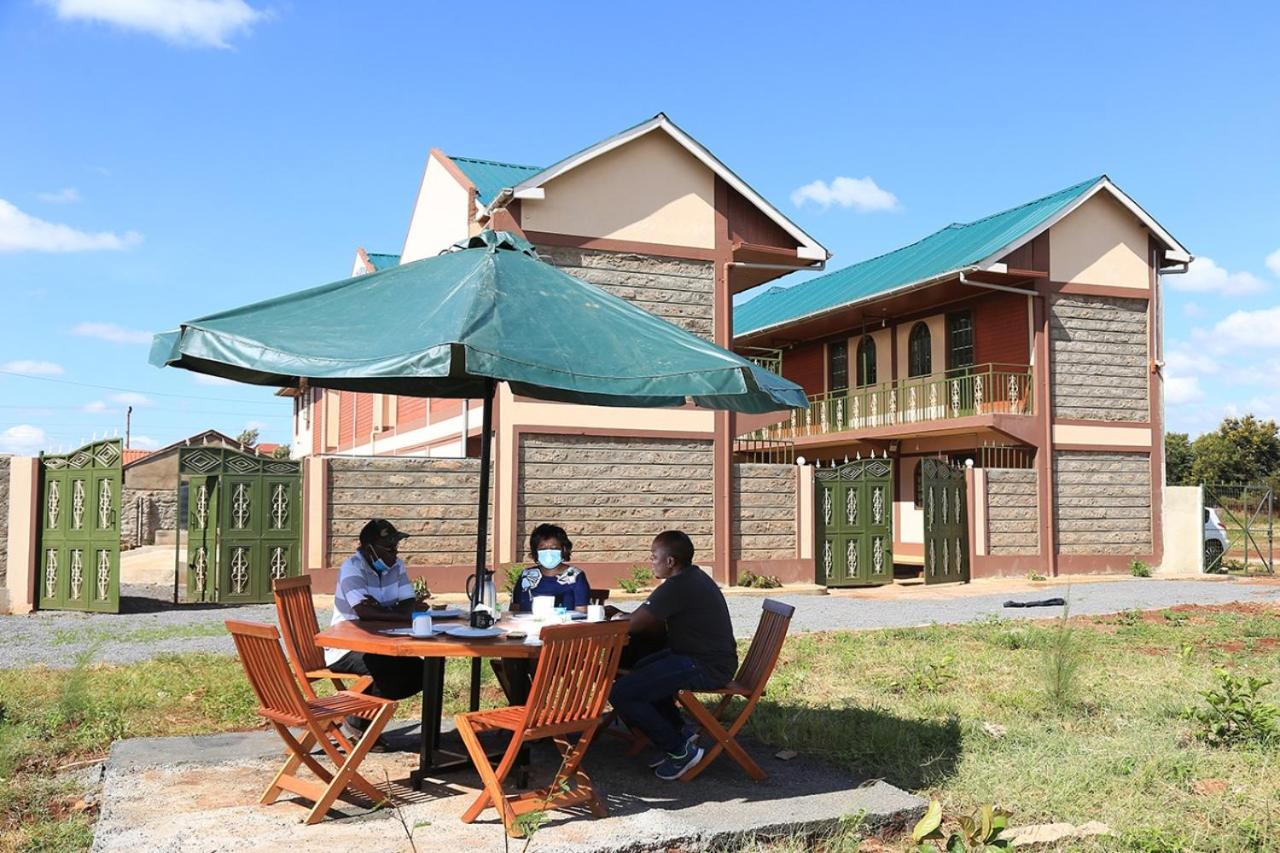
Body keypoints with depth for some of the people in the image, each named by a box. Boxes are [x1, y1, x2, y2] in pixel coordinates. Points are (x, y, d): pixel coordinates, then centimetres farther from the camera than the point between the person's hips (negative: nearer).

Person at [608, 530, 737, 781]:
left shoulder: (677, 587, -20)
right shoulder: (693, 577, 12)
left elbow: (631, 625, -19)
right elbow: (659, 625, 17)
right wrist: (627, 618, 4)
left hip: (706, 668, -11)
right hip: (713, 657, 11)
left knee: (620, 693, -15)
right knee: (641, 670, 29)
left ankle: (681, 751, -3)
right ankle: (679, 731, 24)